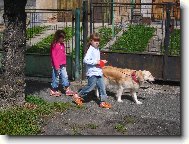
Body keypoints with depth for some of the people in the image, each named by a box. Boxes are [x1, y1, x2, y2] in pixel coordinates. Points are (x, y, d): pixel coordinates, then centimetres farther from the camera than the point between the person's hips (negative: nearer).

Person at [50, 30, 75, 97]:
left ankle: (67, 90, 11)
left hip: (63, 65, 7)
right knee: (56, 77, 2)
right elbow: (53, 56, -14)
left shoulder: (62, 44, 11)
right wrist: (56, 66, -17)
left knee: (65, 77, 7)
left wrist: (65, 63, 18)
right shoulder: (54, 45, -12)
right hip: (57, 65, -7)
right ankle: (53, 91, 15)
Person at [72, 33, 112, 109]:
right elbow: (85, 60, -23)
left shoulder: (97, 49, 15)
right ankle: (77, 96, 14)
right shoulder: (90, 50, -13)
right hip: (92, 72, -8)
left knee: (102, 86, 6)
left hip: (98, 72, 9)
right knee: (90, 86, -3)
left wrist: (101, 62, 11)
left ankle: (103, 101, 13)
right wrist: (96, 62, -22)